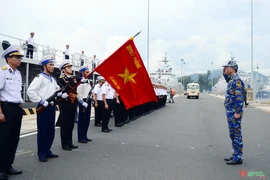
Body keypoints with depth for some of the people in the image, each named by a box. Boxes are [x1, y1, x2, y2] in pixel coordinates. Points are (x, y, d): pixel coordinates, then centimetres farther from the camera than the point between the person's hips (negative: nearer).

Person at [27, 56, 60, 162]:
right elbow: (30, 91, -20)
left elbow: (57, 90, 28)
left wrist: (61, 94, 5)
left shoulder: (53, 79, 17)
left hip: (52, 107, 8)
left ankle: (47, 151, 23)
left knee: (51, 131, 12)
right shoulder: (40, 77, -10)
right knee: (42, 131, -1)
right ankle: (42, 154, 9)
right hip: (43, 108, -8)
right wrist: (41, 101, -20)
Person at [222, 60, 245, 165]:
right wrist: (225, 74, 21)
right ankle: (236, 155, 23)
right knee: (233, 135, 14)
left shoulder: (237, 80, -16)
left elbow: (239, 97, -21)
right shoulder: (232, 79, 13)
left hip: (234, 113, -10)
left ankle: (238, 158, 3)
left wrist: (237, 112, -23)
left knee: (236, 135, -4)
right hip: (230, 112, 10)